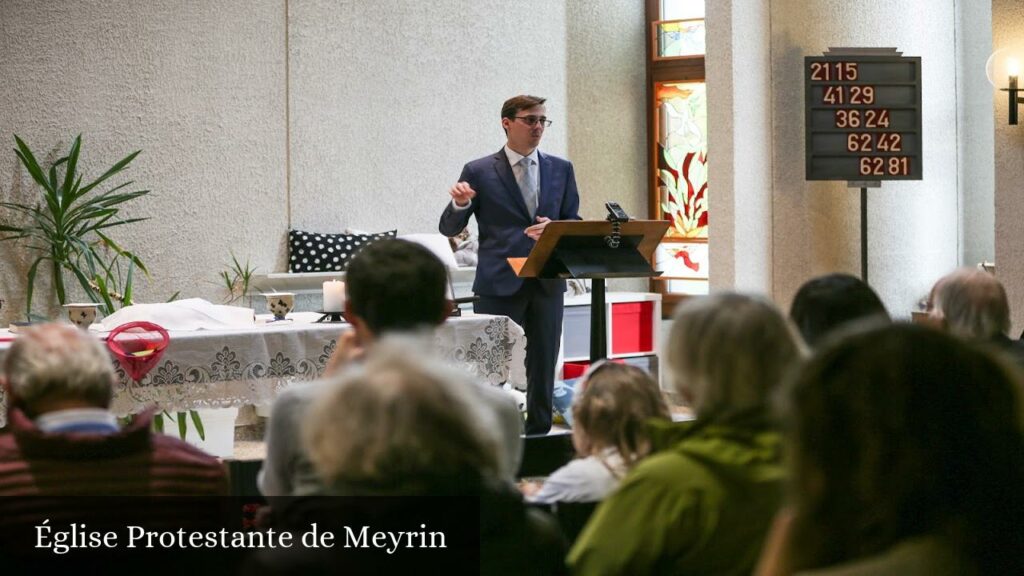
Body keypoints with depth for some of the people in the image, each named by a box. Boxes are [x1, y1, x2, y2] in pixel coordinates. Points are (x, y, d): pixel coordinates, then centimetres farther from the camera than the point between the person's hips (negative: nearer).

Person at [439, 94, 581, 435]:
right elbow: (449, 229, 2)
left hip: (547, 281, 3)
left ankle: (539, 431, 16)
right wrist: (460, 204, -20)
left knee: (543, 363, 8)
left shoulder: (561, 170, 10)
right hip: (499, 282, -3)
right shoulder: (479, 172, 1)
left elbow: (574, 223, 12)